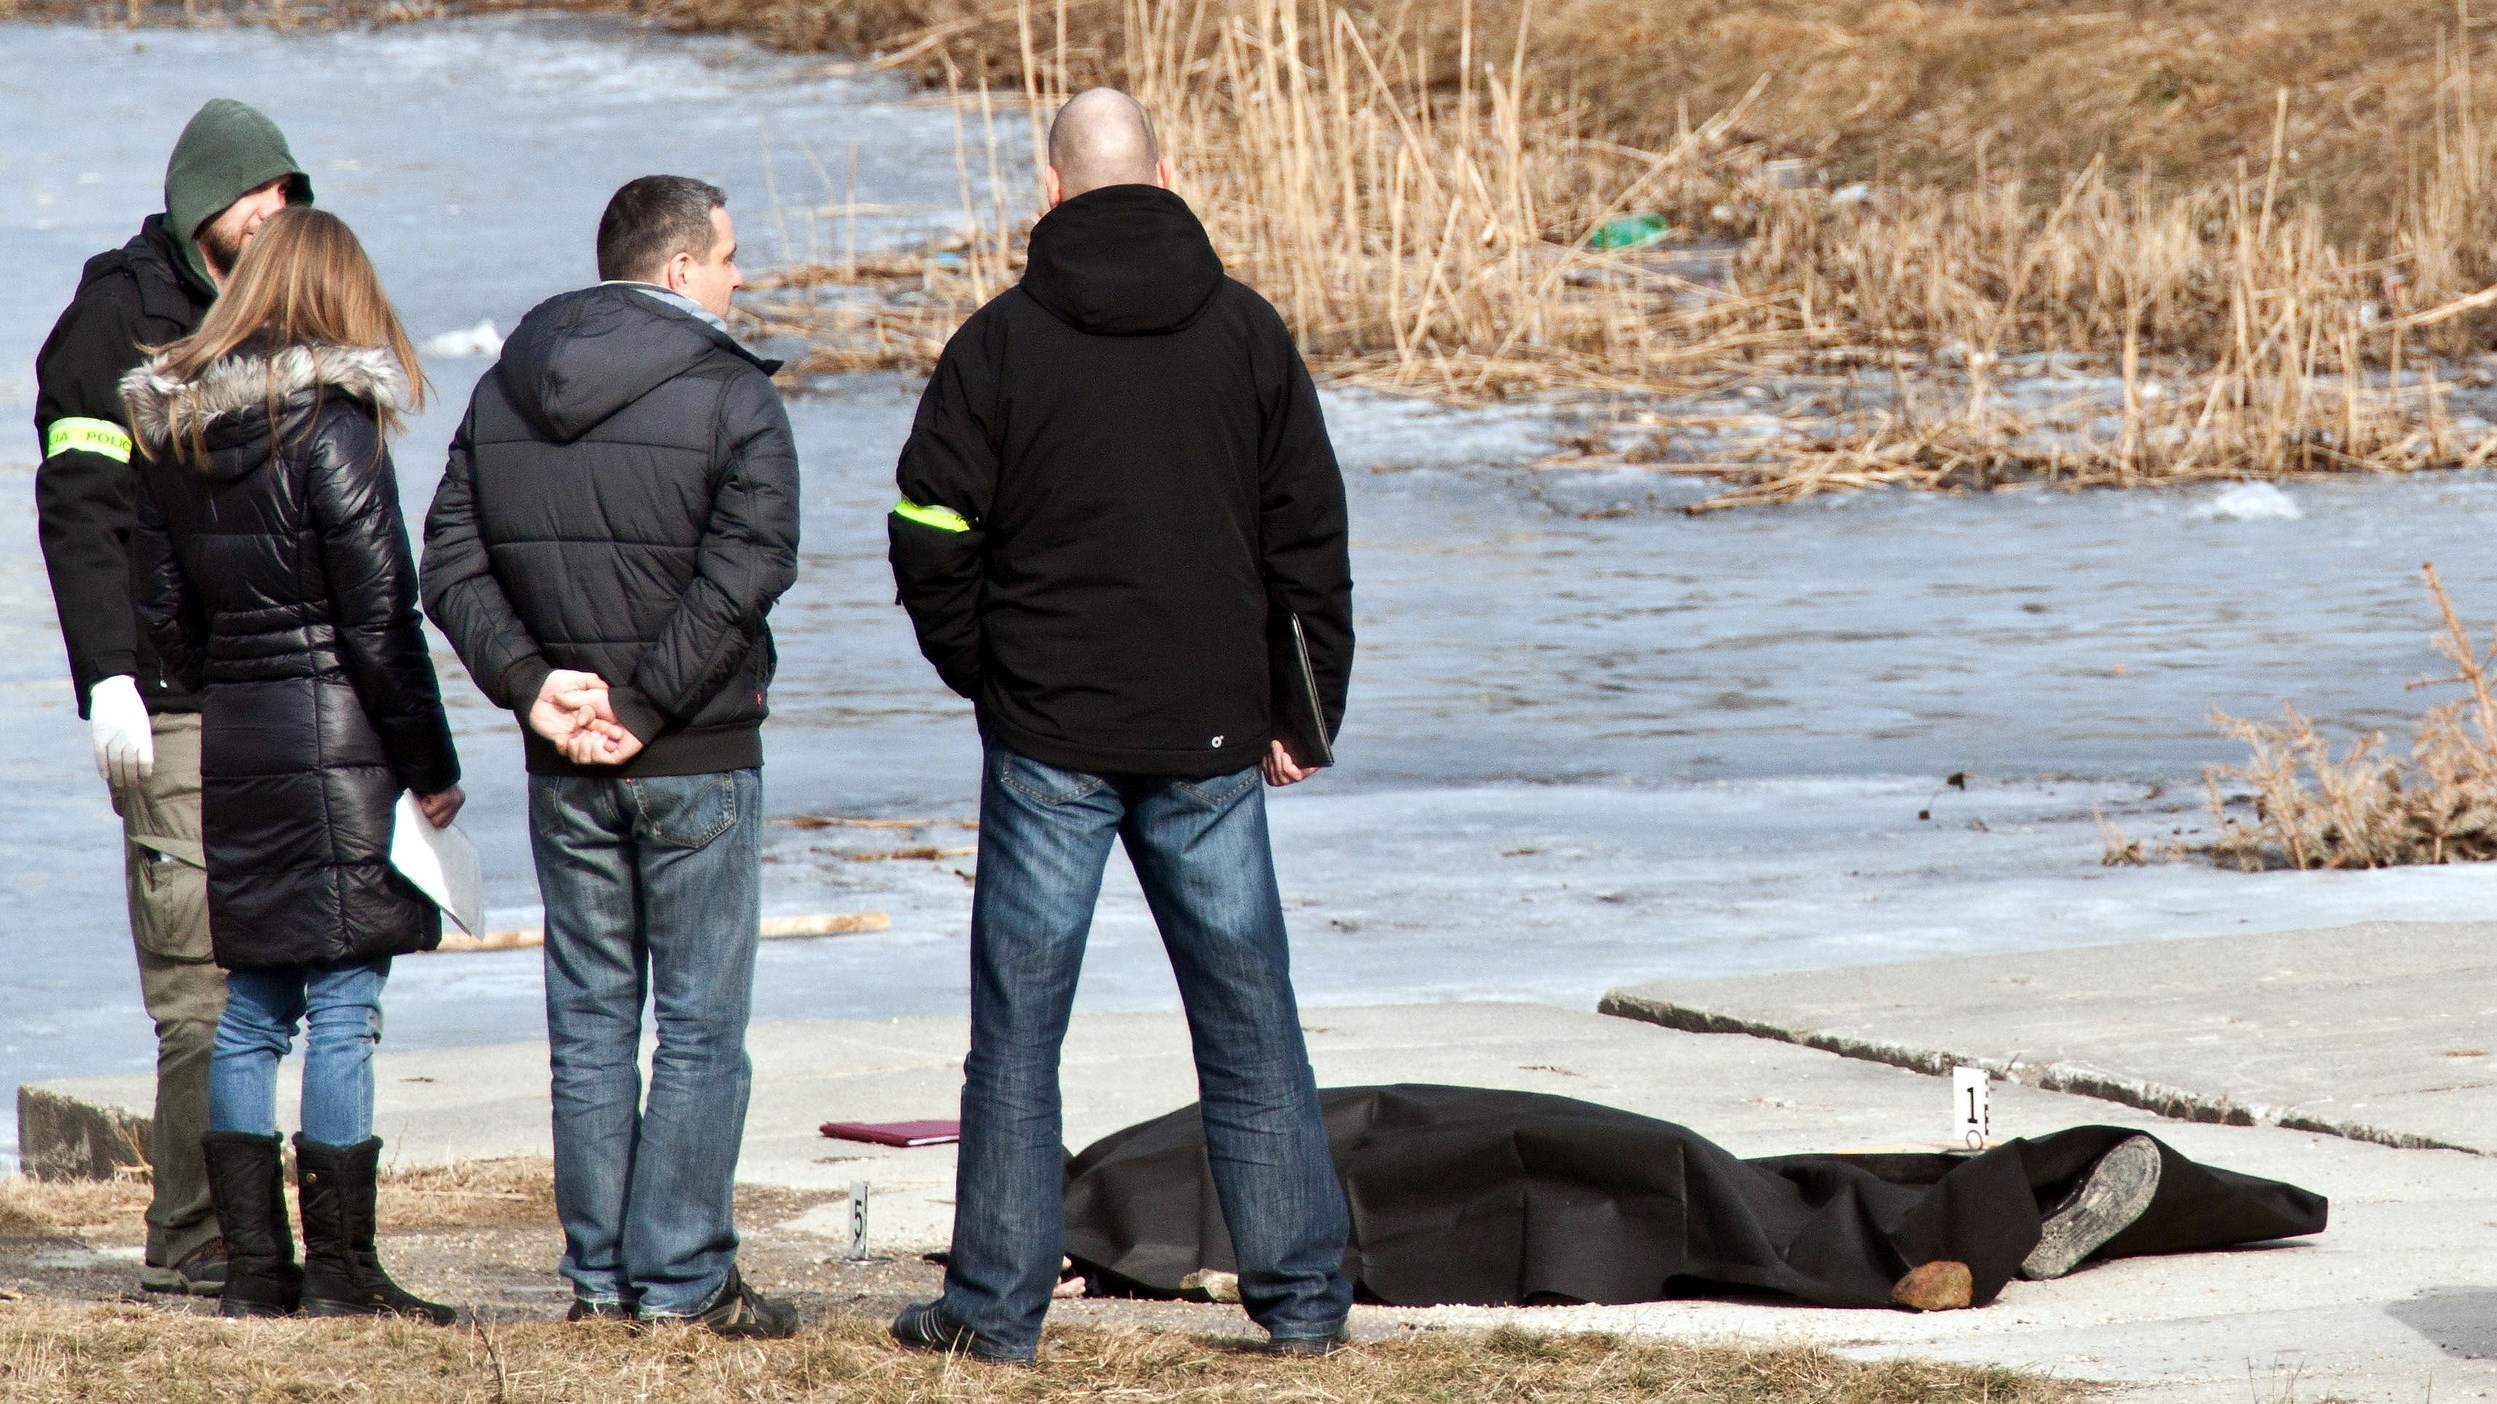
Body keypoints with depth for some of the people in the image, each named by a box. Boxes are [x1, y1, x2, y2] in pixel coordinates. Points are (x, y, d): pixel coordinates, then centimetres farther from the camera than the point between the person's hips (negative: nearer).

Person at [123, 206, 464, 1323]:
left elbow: (163, 612, 11)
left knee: (250, 1008, 11)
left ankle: (254, 1269, 12)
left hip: (229, 736, 7)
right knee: (343, 1004, -4)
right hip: (336, 736, -7)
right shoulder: (331, 424, -12)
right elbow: (381, 616, -12)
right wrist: (431, 765, -5)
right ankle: (341, 1273, -3)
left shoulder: (174, 429, 8)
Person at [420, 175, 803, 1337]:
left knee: (589, 1019, 11)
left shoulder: (502, 392, 8)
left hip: (563, 766, 5)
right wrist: (644, 704, -16)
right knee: (700, 1024, 1)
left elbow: (452, 563, 2)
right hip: (697, 762, -5)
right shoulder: (729, 397, -9)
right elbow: (744, 573, -19)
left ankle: (598, 1269, 12)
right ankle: (681, 1275, -1)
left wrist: (531, 682, -6)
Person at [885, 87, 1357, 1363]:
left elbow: (933, 540, -4)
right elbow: (1310, 536, 4)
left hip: (1050, 733, -2)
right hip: (1210, 735, 2)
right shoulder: (1246, 333, 2)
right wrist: (1306, 710, 12)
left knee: (1018, 1026, 4)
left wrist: (982, 673, 12)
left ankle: (997, 1304, 4)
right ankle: (1301, 1294, 9)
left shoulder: (999, 343, -4)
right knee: (1250, 1019, 8)